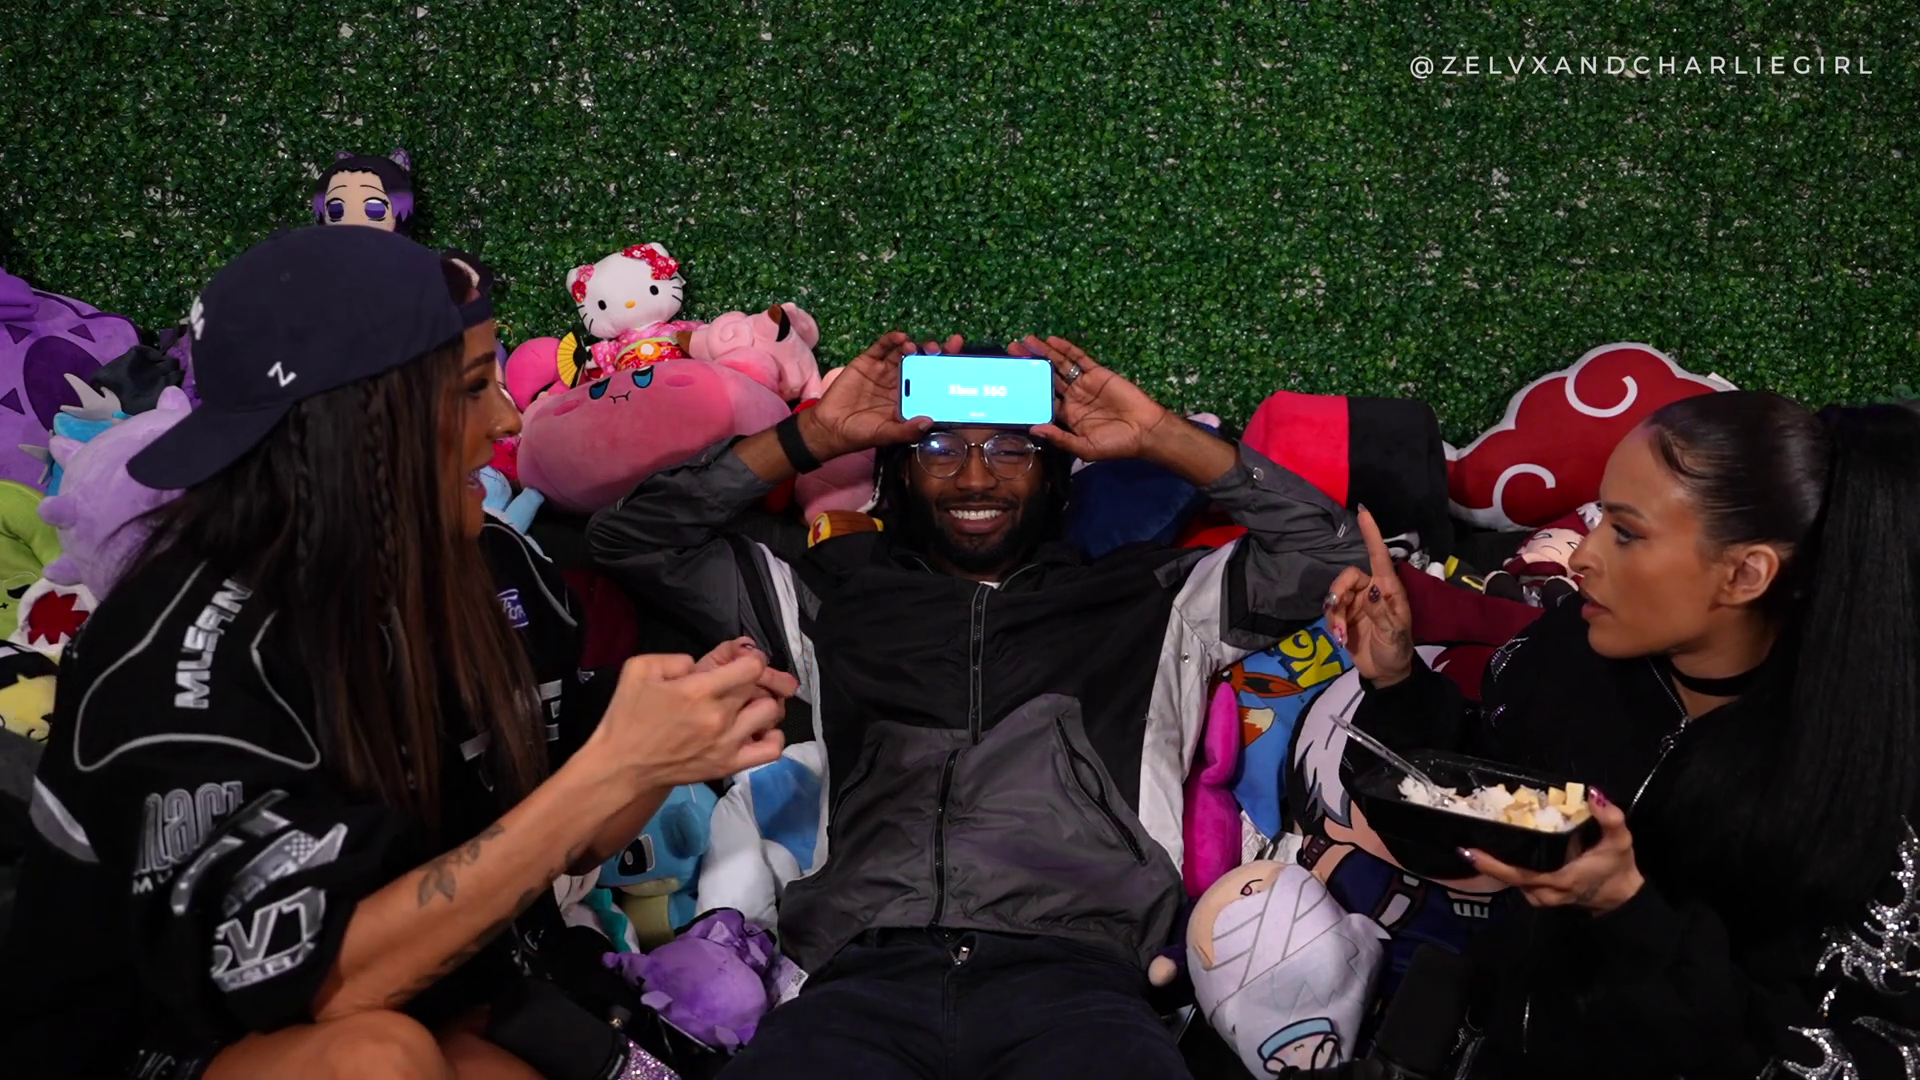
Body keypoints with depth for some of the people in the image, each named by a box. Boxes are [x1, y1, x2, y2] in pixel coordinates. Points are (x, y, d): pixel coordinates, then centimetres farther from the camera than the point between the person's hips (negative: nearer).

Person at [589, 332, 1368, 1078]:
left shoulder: (1145, 601, 23)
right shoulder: (833, 599, 25)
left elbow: (1326, 550, 20)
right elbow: (633, 538, 25)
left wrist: (1161, 438, 15)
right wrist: (815, 436, 18)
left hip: (1071, 972, 0)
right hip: (868, 976, 1)